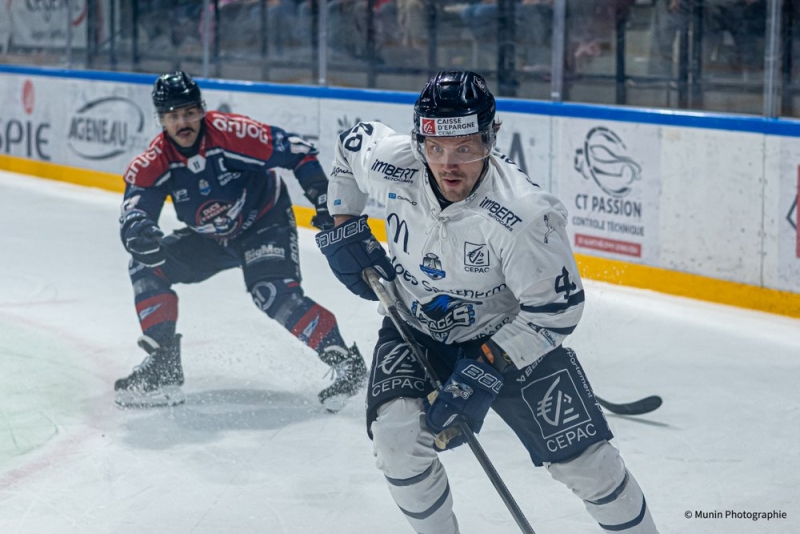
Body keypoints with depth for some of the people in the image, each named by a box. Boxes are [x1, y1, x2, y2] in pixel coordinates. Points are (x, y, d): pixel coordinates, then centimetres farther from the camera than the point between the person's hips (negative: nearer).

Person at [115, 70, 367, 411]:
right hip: (210, 238, 6)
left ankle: (344, 361, -21)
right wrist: (137, 231, -48)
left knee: (273, 292, -28)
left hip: (265, 221, -6)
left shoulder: (232, 133, -28)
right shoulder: (153, 163, -16)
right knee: (147, 266, -2)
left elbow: (297, 151, -20)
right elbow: (133, 212, -23)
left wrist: (324, 199, -23)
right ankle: (163, 365, 2)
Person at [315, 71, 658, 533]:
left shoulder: (524, 214, -33)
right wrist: (344, 226, 1)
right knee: (397, 438, -19)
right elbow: (352, 145, 4)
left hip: (510, 331, -3)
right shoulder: (390, 164, -22)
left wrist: (485, 371, -28)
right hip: (415, 328, 3)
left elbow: (557, 309, -24)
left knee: (583, 459, -4)